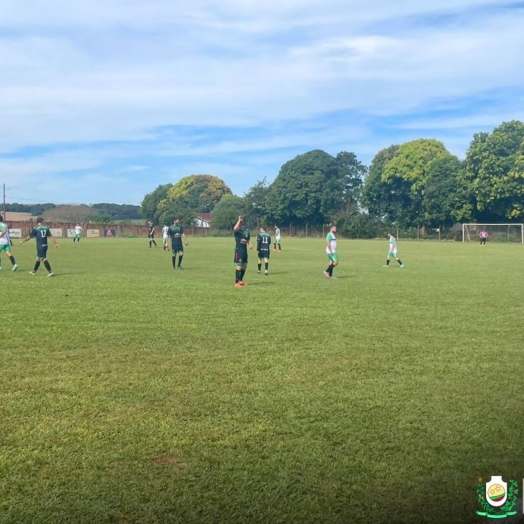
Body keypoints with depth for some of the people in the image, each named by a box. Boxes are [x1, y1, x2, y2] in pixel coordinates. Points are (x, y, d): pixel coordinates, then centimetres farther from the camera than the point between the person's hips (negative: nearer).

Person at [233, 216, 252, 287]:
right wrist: (239, 220, -28)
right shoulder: (237, 231, -9)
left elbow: (248, 239, 19)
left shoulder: (246, 230, 8)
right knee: (238, 266, -9)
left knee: (244, 266, 14)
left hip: (245, 250, 7)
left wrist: (250, 244, -1)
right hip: (238, 250, -7)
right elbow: (235, 228, -35)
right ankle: (236, 282, -3)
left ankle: (240, 280, 31)